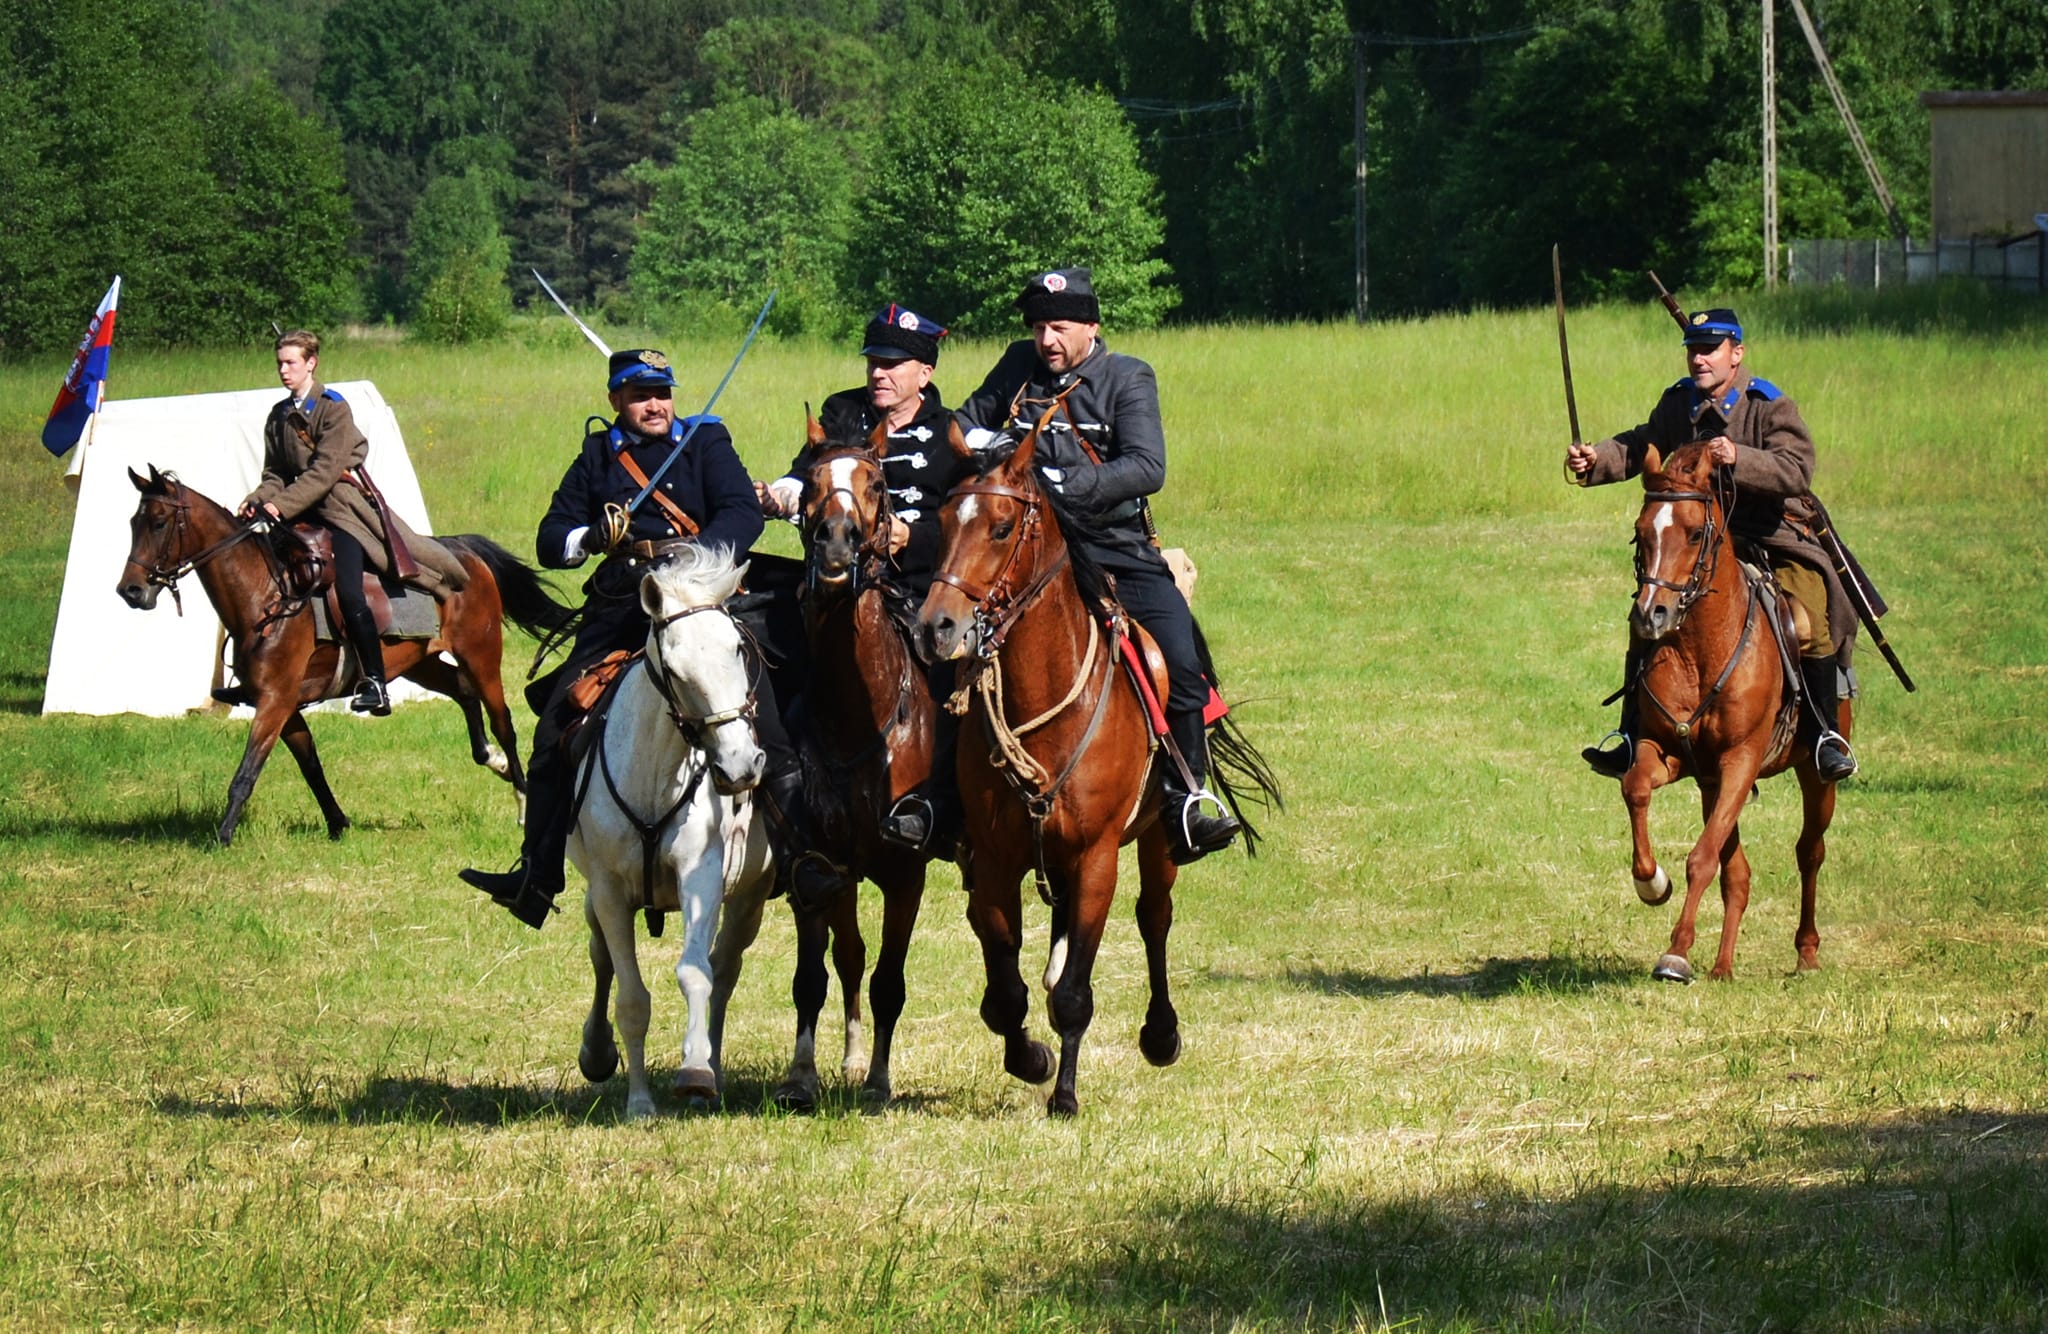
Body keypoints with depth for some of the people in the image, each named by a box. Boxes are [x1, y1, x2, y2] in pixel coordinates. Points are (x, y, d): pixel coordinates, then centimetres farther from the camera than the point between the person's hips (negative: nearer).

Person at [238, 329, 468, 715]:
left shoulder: (334, 409, -9)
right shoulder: (279, 416, 13)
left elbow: (325, 472, -17)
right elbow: (275, 474, 13)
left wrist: (282, 506, -25)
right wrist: (258, 501, -9)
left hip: (342, 506, -8)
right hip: (302, 512, 8)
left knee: (347, 592, -20)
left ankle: (375, 684, -17)